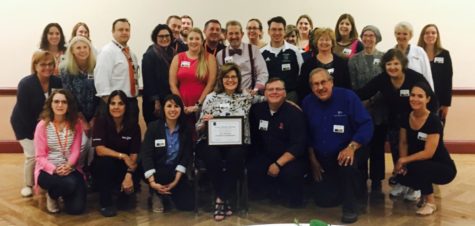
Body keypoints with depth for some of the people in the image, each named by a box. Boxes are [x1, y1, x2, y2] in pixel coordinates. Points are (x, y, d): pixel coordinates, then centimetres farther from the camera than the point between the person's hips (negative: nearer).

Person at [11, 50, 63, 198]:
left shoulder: (57, 82, -15)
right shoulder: (25, 84, -26)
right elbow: (24, 113, -22)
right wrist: (35, 132, -18)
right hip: (25, 124, -4)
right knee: (33, 155, -9)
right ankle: (28, 184, 15)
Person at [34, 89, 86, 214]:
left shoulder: (76, 123, 1)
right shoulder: (42, 125, -6)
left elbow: (76, 150, -4)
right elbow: (40, 156, -6)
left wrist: (68, 165, -22)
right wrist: (55, 169, -22)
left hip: (70, 169, 3)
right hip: (48, 170, -2)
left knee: (77, 208, -13)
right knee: (69, 184, -35)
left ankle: (64, 195, 24)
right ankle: (52, 195, 2)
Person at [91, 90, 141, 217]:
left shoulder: (133, 125, -10)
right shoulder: (101, 122, -15)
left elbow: (134, 154, -13)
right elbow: (99, 150, -23)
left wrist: (129, 175, -28)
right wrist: (122, 156, -29)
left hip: (123, 166, 1)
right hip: (103, 166, -1)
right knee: (105, 161, -34)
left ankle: (124, 194, 10)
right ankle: (106, 203, -15)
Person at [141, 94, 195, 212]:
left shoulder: (186, 129, -1)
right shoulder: (153, 126, -8)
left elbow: (186, 156, -6)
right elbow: (146, 155, -16)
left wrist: (176, 180, -19)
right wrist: (152, 182, -29)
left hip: (176, 172, 2)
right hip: (156, 171, -2)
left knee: (188, 205, -13)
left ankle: (166, 193, 20)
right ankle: (158, 195, 0)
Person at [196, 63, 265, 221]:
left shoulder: (246, 96, 9)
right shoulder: (211, 98, 6)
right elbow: (199, 128, 7)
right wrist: (205, 121, -14)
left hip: (238, 143, 0)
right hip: (215, 142, 0)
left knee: (235, 156, -34)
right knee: (212, 157, -34)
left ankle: (220, 199, -17)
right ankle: (224, 200, -12)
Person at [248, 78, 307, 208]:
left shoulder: (295, 113, -14)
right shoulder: (257, 109, -1)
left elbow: (299, 145, -19)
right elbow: (253, 135, 9)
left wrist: (278, 164, -25)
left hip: (290, 157, -3)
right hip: (265, 155, 4)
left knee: (290, 173, -33)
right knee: (251, 169, -24)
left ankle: (294, 199, 1)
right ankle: (273, 192, 4)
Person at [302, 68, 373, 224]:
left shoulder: (347, 96, -15)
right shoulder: (307, 102, -3)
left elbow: (366, 125, -19)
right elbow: (306, 134, 4)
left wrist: (352, 147, -31)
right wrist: (312, 159, 2)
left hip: (346, 152, -4)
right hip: (322, 158, 4)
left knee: (347, 165, -39)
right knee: (323, 200, 4)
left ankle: (351, 207, -14)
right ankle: (349, 187, 34)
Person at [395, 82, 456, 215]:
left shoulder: (433, 121, -23)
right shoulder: (406, 118, -4)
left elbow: (428, 153, -26)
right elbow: (403, 143, 3)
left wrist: (404, 160, -22)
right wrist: (402, 163, -14)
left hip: (444, 168, -6)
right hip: (420, 166, 6)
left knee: (416, 167, -34)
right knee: (402, 175, -22)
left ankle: (430, 202, -8)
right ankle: (426, 190, 11)